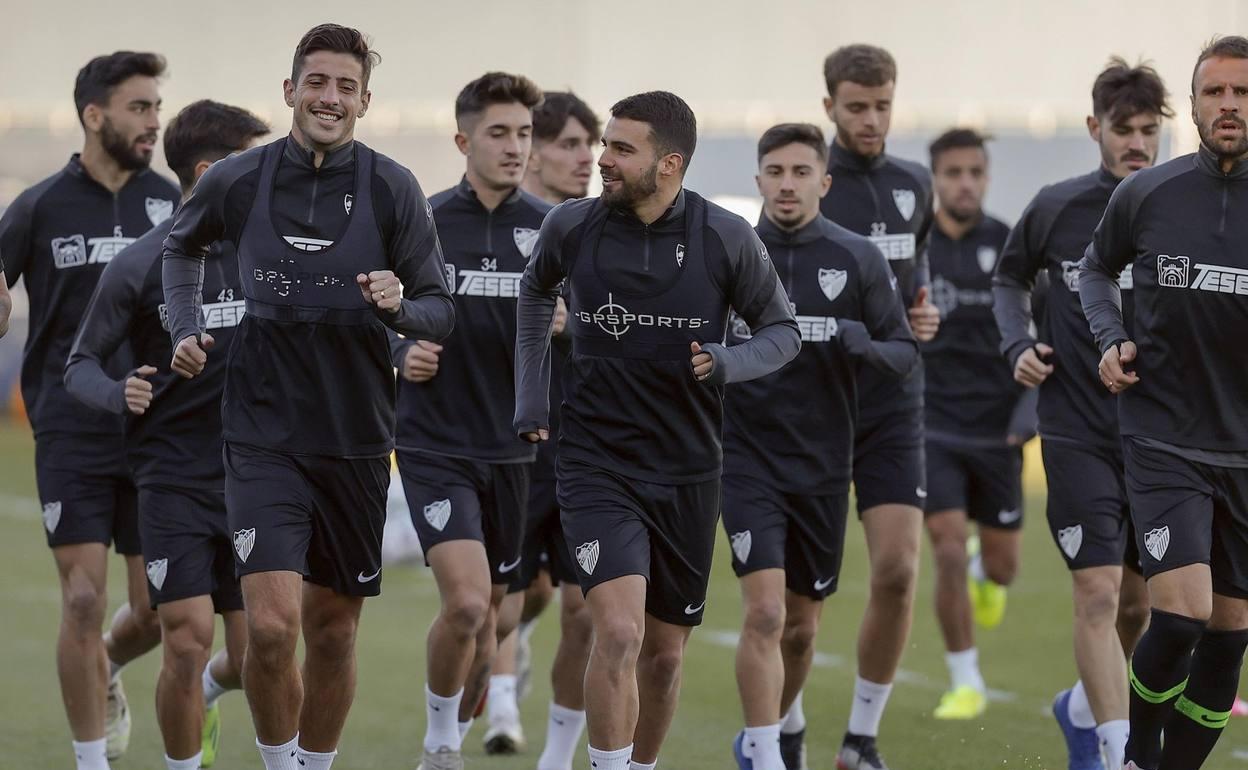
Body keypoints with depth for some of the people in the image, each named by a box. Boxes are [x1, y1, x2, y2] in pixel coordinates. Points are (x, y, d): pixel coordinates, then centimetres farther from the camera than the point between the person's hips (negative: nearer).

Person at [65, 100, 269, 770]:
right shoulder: (138, 267, -6)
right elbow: (80, 364, 2)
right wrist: (119, 394, -19)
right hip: (173, 481, -3)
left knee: (256, 655, 2)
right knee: (188, 643, -12)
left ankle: (208, 691, 37)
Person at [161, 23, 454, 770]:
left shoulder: (393, 189, -4)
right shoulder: (237, 180, -1)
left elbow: (442, 311, -1)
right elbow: (183, 246, 21)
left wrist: (399, 305, -21)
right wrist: (186, 328, 9)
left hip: (357, 439, 1)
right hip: (264, 433, -1)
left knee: (333, 632, 10)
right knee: (271, 624, -16)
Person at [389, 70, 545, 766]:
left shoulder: (550, 230, 1)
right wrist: (403, 353, -14)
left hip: (512, 449, 3)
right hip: (436, 447, -3)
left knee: (490, 612, 11)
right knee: (467, 603, -18)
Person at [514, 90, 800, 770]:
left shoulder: (725, 239, -7)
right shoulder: (570, 227, -5)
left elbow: (783, 331, 5)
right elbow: (535, 290, 19)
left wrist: (726, 363, -15)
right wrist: (530, 395, 17)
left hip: (687, 475, 2)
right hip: (596, 465, -2)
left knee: (664, 652, 12)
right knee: (619, 633, -21)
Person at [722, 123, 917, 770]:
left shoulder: (858, 260, 1)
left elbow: (905, 353, 2)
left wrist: (865, 346, -20)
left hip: (823, 467, 2)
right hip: (748, 462, -2)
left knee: (801, 627, 12)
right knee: (765, 612, -17)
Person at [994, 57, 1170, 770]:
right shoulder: (1057, 209, 0)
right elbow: (1011, 279, 18)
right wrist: (1018, 345, 2)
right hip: (1078, 435, -2)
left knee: (1137, 602, 12)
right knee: (1099, 592, -12)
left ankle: (1084, 708, 39)